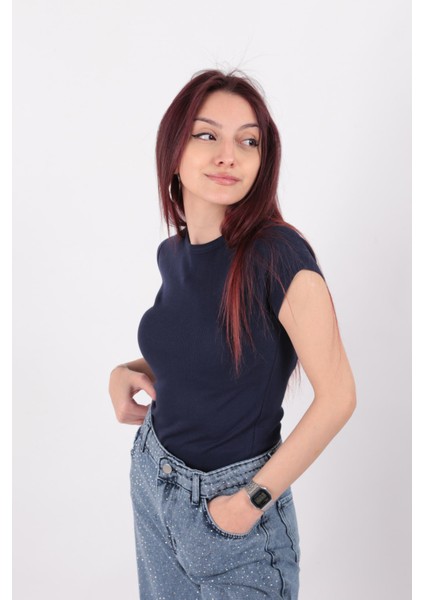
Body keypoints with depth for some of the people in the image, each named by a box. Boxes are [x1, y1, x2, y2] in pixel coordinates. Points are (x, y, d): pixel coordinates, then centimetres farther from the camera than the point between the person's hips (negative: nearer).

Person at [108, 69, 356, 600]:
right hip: (150, 477, 6)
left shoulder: (279, 257, -23)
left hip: (227, 502, -6)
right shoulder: (173, 252, -2)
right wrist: (127, 371, -4)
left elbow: (337, 396, -20)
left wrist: (255, 498, -17)